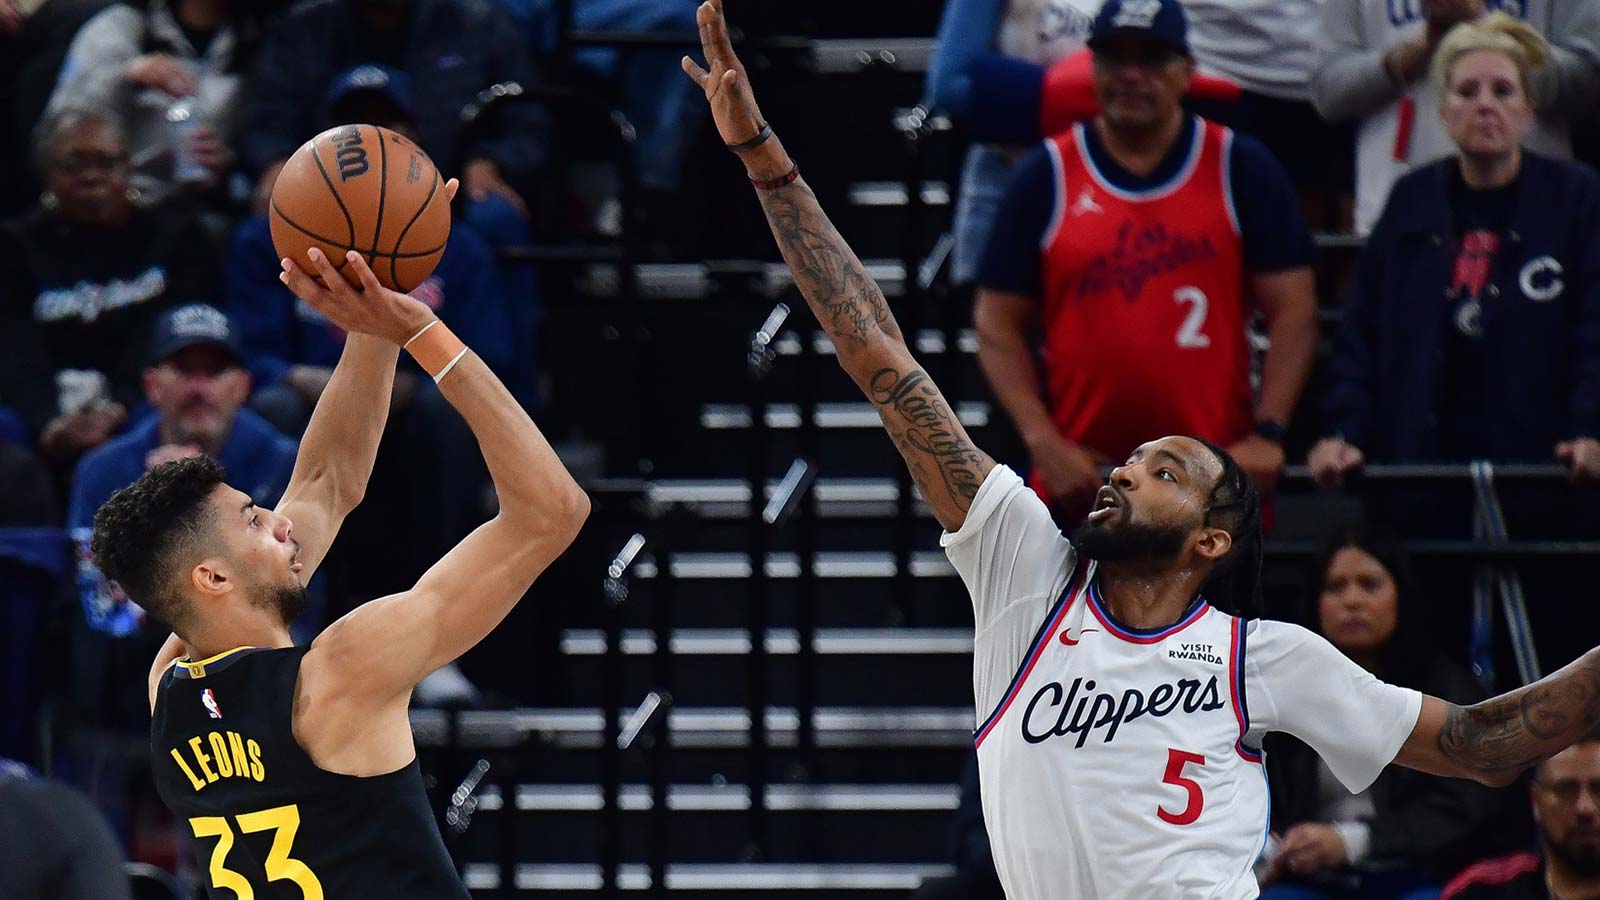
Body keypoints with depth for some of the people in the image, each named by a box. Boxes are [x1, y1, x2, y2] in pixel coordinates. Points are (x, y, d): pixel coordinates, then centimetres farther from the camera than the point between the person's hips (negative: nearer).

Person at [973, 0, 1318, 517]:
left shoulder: (1242, 169, 6)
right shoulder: (1045, 177, 6)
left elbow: (1293, 310, 4)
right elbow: (999, 324, 5)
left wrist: (1268, 434, -8)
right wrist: (1043, 442, -7)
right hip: (1081, 484, 0)